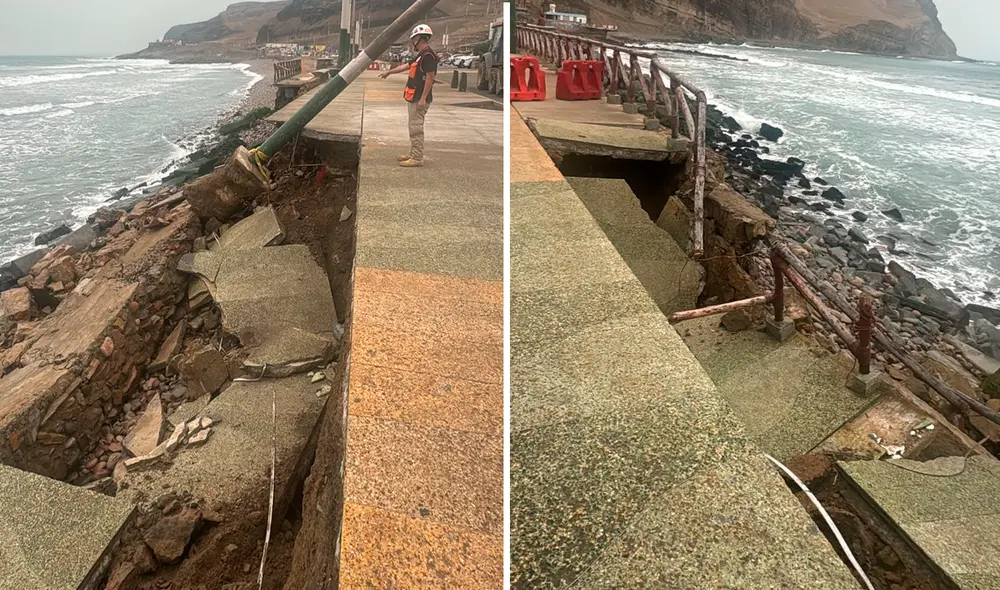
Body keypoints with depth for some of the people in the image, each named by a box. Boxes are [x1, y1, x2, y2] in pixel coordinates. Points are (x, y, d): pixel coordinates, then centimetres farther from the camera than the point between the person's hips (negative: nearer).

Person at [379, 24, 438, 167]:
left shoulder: (428, 55, -14)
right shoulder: (421, 55, 18)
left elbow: (430, 77, -20)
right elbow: (406, 66, 30)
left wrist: (423, 98, -24)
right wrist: (389, 72, 41)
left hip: (419, 99, -10)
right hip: (413, 98, 10)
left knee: (416, 128, -9)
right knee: (414, 127, 15)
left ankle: (417, 158, -7)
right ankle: (413, 153, 23)